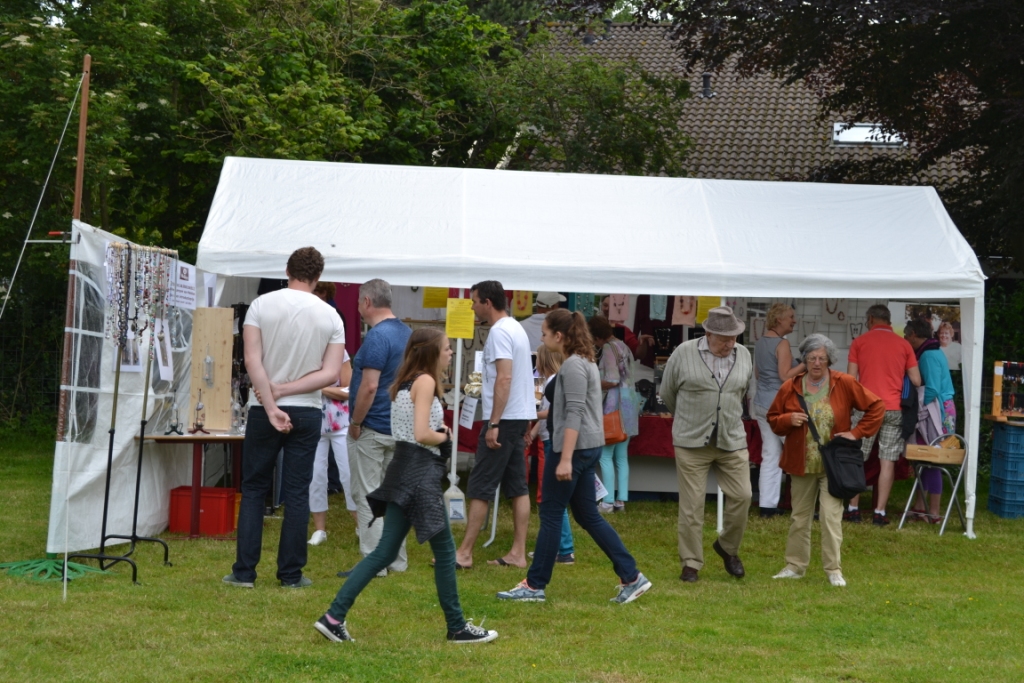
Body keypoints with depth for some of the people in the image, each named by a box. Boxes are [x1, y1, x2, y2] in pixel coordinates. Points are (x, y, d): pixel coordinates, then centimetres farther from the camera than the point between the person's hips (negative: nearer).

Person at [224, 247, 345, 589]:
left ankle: (244, 571, 6)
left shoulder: (261, 305, -4)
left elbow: (252, 360, -12)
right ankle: (291, 574, 8)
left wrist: (271, 405, -11)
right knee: (297, 493, 6)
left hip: (263, 410, -1)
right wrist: (286, 390, -6)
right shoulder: (330, 317, 0)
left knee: (253, 489, 7)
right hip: (307, 412, 1)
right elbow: (330, 373, -6)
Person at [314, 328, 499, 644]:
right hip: (420, 473, -9)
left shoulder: (405, 381, 16)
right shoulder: (425, 381, -12)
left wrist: (439, 431, 5)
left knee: (385, 552, 8)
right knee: (445, 550, 3)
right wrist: (445, 437, -3)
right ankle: (457, 627, 12)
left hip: (403, 470, 9)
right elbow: (422, 435, -20)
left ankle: (334, 617, 3)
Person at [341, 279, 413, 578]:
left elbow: (369, 387, -24)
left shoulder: (377, 337, -18)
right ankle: (397, 559, 19)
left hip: (373, 429, -9)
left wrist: (355, 423, -14)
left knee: (367, 496, -3)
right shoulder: (407, 333, 10)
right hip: (399, 427, 9)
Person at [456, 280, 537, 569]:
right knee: (517, 486, 9)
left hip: (504, 418, -10)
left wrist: (493, 423, -23)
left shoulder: (499, 332, -15)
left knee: (480, 488, -5)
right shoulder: (516, 328, 16)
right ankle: (518, 553, 10)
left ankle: (464, 553, -2)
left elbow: (504, 378, -22)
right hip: (521, 416, 10)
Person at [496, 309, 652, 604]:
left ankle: (535, 585, 5)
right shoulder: (584, 361, 16)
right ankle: (631, 577, 9)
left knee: (551, 514, -2)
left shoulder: (573, 366, -15)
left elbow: (574, 414, -21)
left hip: (574, 447, -10)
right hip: (587, 447, 10)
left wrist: (565, 459, -25)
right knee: (588, 515, 11)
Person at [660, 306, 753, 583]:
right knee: (692, 504, 0)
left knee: (741, 496, -2)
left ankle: (728, 547, 23)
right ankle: (690, 563, 11)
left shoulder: (743, 355, 4)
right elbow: (667, 392, 7)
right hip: (692, 442, -3)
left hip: (732, 441, 3)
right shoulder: (684, 353, -6)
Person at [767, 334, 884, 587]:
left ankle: (834, 569, -1)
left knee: (831, 515, -9)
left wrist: (856, 433, -5)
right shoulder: (790, 388, 2)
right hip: (801, 464, 3)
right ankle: (795, 566, 20)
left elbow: (876, 407, 1)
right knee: (800, 517, 10)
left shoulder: (845, 384, -4)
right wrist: (788, 420, -12)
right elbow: (773, 419, 10)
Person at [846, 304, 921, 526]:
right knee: (888, 462, 3)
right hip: (893, 409, 1)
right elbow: (916, 381, 4)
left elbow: (851, 379, -1)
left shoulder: (859, 342, 2)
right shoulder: (903, 344, 6)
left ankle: (853, 509, 10)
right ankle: (880, 513, 2)